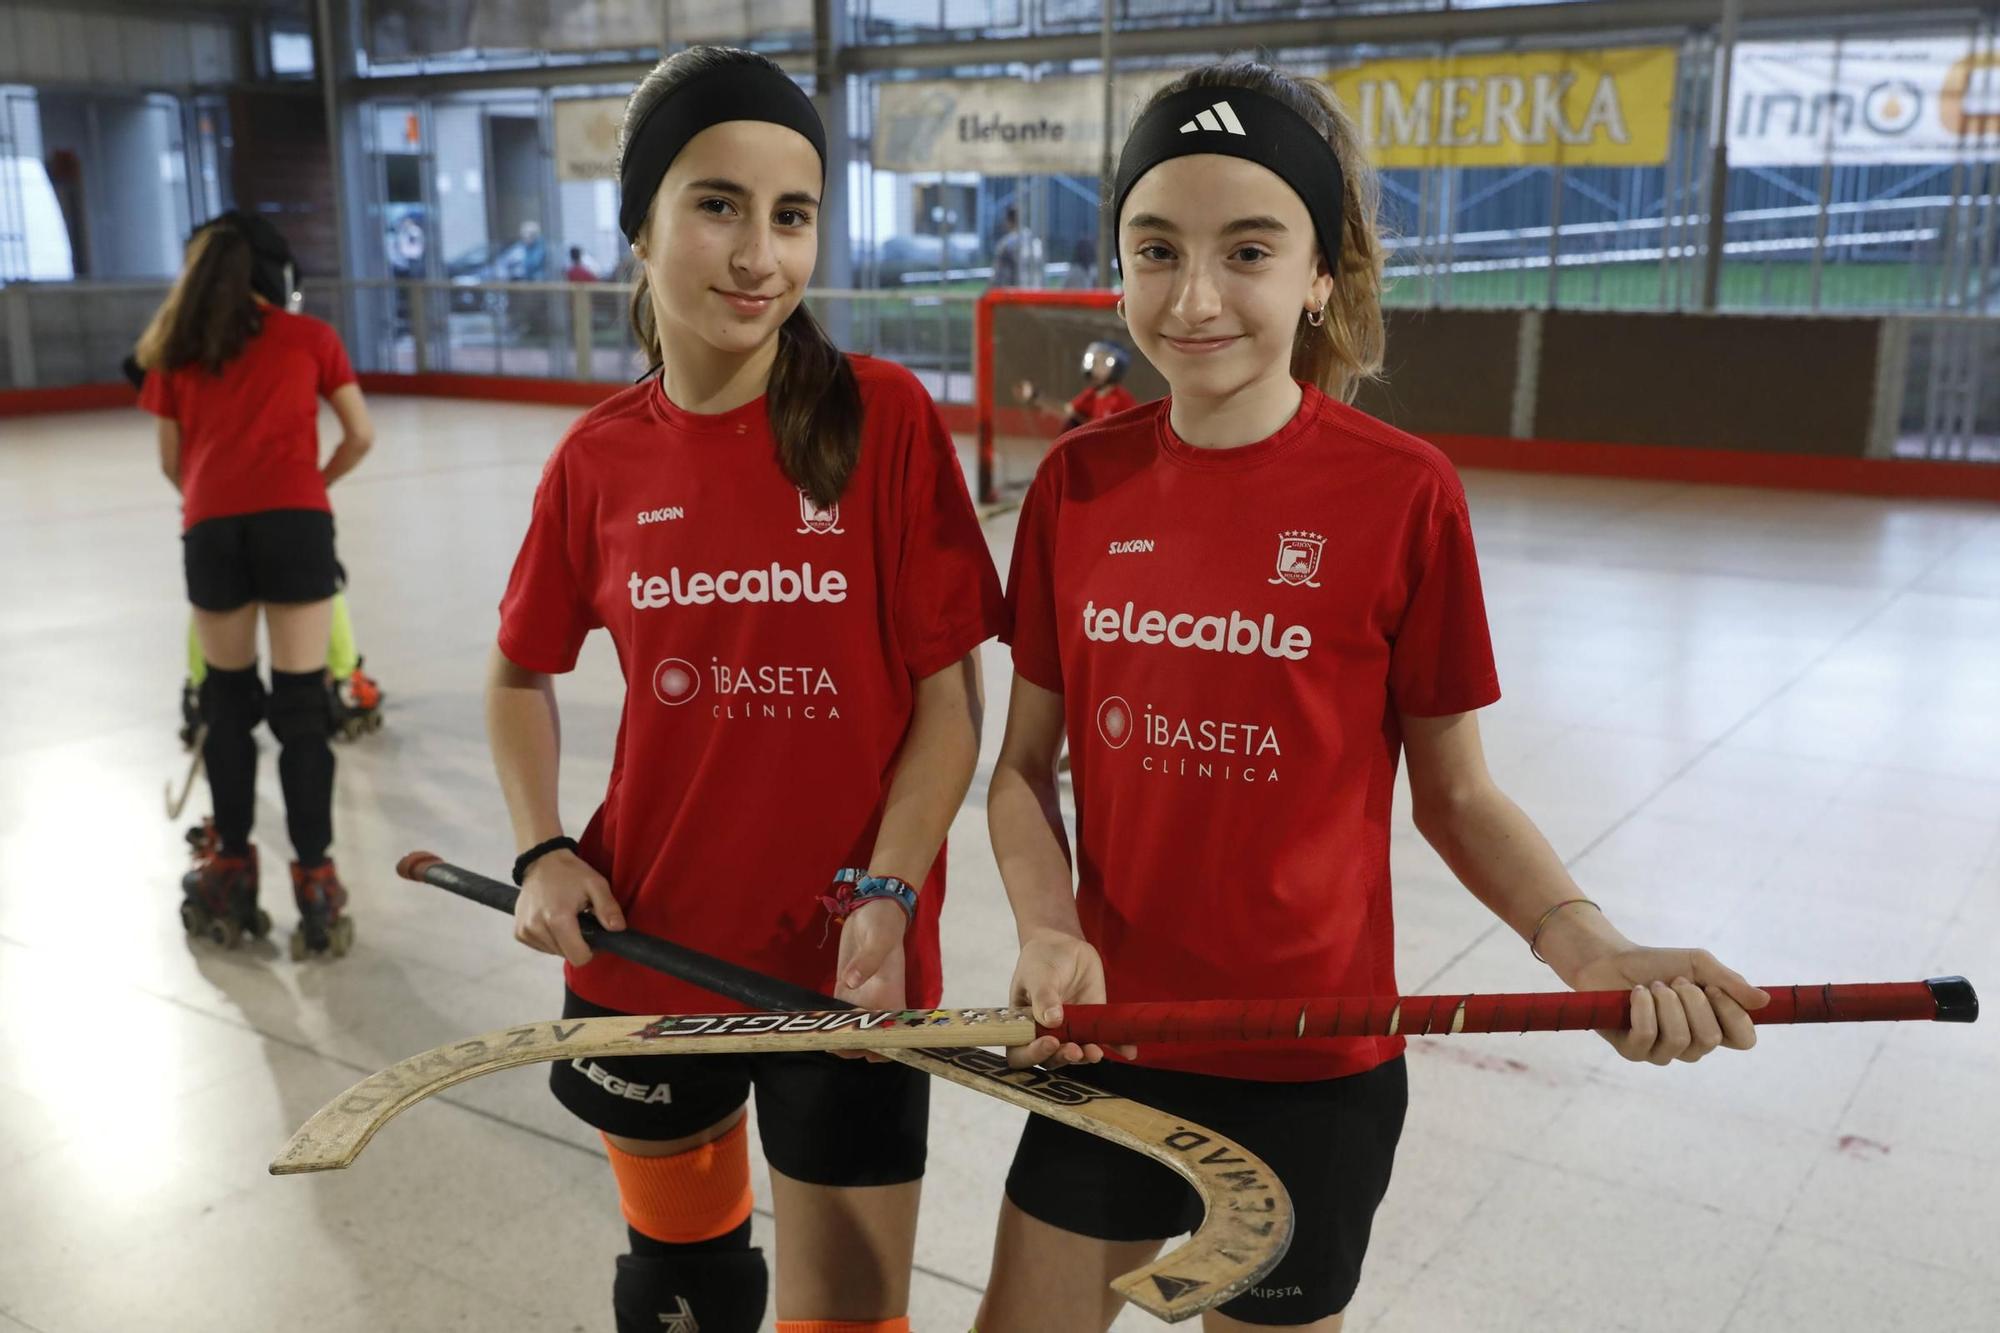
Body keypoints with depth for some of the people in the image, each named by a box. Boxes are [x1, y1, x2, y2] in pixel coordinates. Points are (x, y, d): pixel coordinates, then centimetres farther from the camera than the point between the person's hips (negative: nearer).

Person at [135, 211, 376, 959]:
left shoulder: (175, 351, 16)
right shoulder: (309, 337, 11)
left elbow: (172, 462, 19)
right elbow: (360, 436, 12)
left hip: (210, 530, 2)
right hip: (295, 524, -2)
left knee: (227, 701, 17)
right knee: (301, 708, 0)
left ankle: (231, 874, 25)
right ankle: (314, 886, 0)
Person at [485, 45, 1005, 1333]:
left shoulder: (886, 417, -12)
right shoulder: (599, 459, -2)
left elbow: (950, 696, -10)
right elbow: (522, 671, 13)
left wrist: (886, 893, -19)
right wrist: (544, 851, 0)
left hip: (845, 965, -3)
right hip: (644, 948, 3)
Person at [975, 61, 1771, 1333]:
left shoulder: (1403, 491, -12)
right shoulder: (1079, 481, -4)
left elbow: (1455, 792, -4)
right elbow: (1025, 768, 3)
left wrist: (1589, 945, -20)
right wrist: (1049, 932, -13)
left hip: (1310, 1069, -2)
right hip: (1108, 1036, 3)